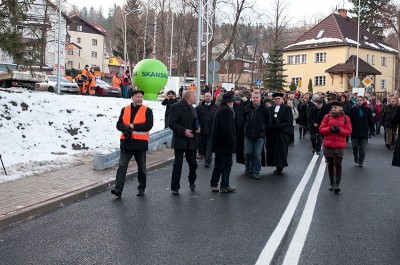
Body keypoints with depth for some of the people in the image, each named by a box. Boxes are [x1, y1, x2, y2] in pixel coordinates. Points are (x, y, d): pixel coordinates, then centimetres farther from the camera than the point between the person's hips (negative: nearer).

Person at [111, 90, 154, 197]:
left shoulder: (147, 111, 0)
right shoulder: (124, 110, 10)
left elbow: (149, 125, -12)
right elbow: (119, 124, 5)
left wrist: (133, 126, -15)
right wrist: (126, 128, -17)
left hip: (140, 143, -2)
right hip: (126, 142, 2)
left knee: (141, 167, 10)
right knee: (122, 165, -6)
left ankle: (141, 188, 26)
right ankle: (118, 189, -9)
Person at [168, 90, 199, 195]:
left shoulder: (192, 109, 18)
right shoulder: (176, 107, -6)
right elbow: (172, 123, -13)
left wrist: (197, 129, 5)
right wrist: (184, 131, -21)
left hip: (191, 141, 6)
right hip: (180, 140, -6)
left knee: (193, 163, 10)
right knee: (178, 164, -2)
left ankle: (192, 182, 34)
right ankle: (175, 187, 5)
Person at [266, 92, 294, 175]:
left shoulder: (287, 109, -1)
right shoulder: (271, 108, 12)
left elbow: (288, 121, -9)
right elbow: (268, 121, 9)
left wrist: (277, 126, -14)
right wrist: (271, 127, -8)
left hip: (282, 133, -4)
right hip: (272, 133, 5)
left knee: (281, 150, -3)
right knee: (274, 150, 4)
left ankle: (280, 166, 0)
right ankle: (278, 167, 10)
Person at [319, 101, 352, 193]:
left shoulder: (345, 118, 1)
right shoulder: (327, 117, 3)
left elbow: (349, 131, -2)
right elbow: (321, 129, 0)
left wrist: (339, 129, -18)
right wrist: (330, 129, -17)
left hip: (340, 145, -2)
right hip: (328, 145, 2)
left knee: (338, 165, -6)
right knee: (330, 165, 10)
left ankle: (337, 184, -3)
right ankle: (331, 183, 22)